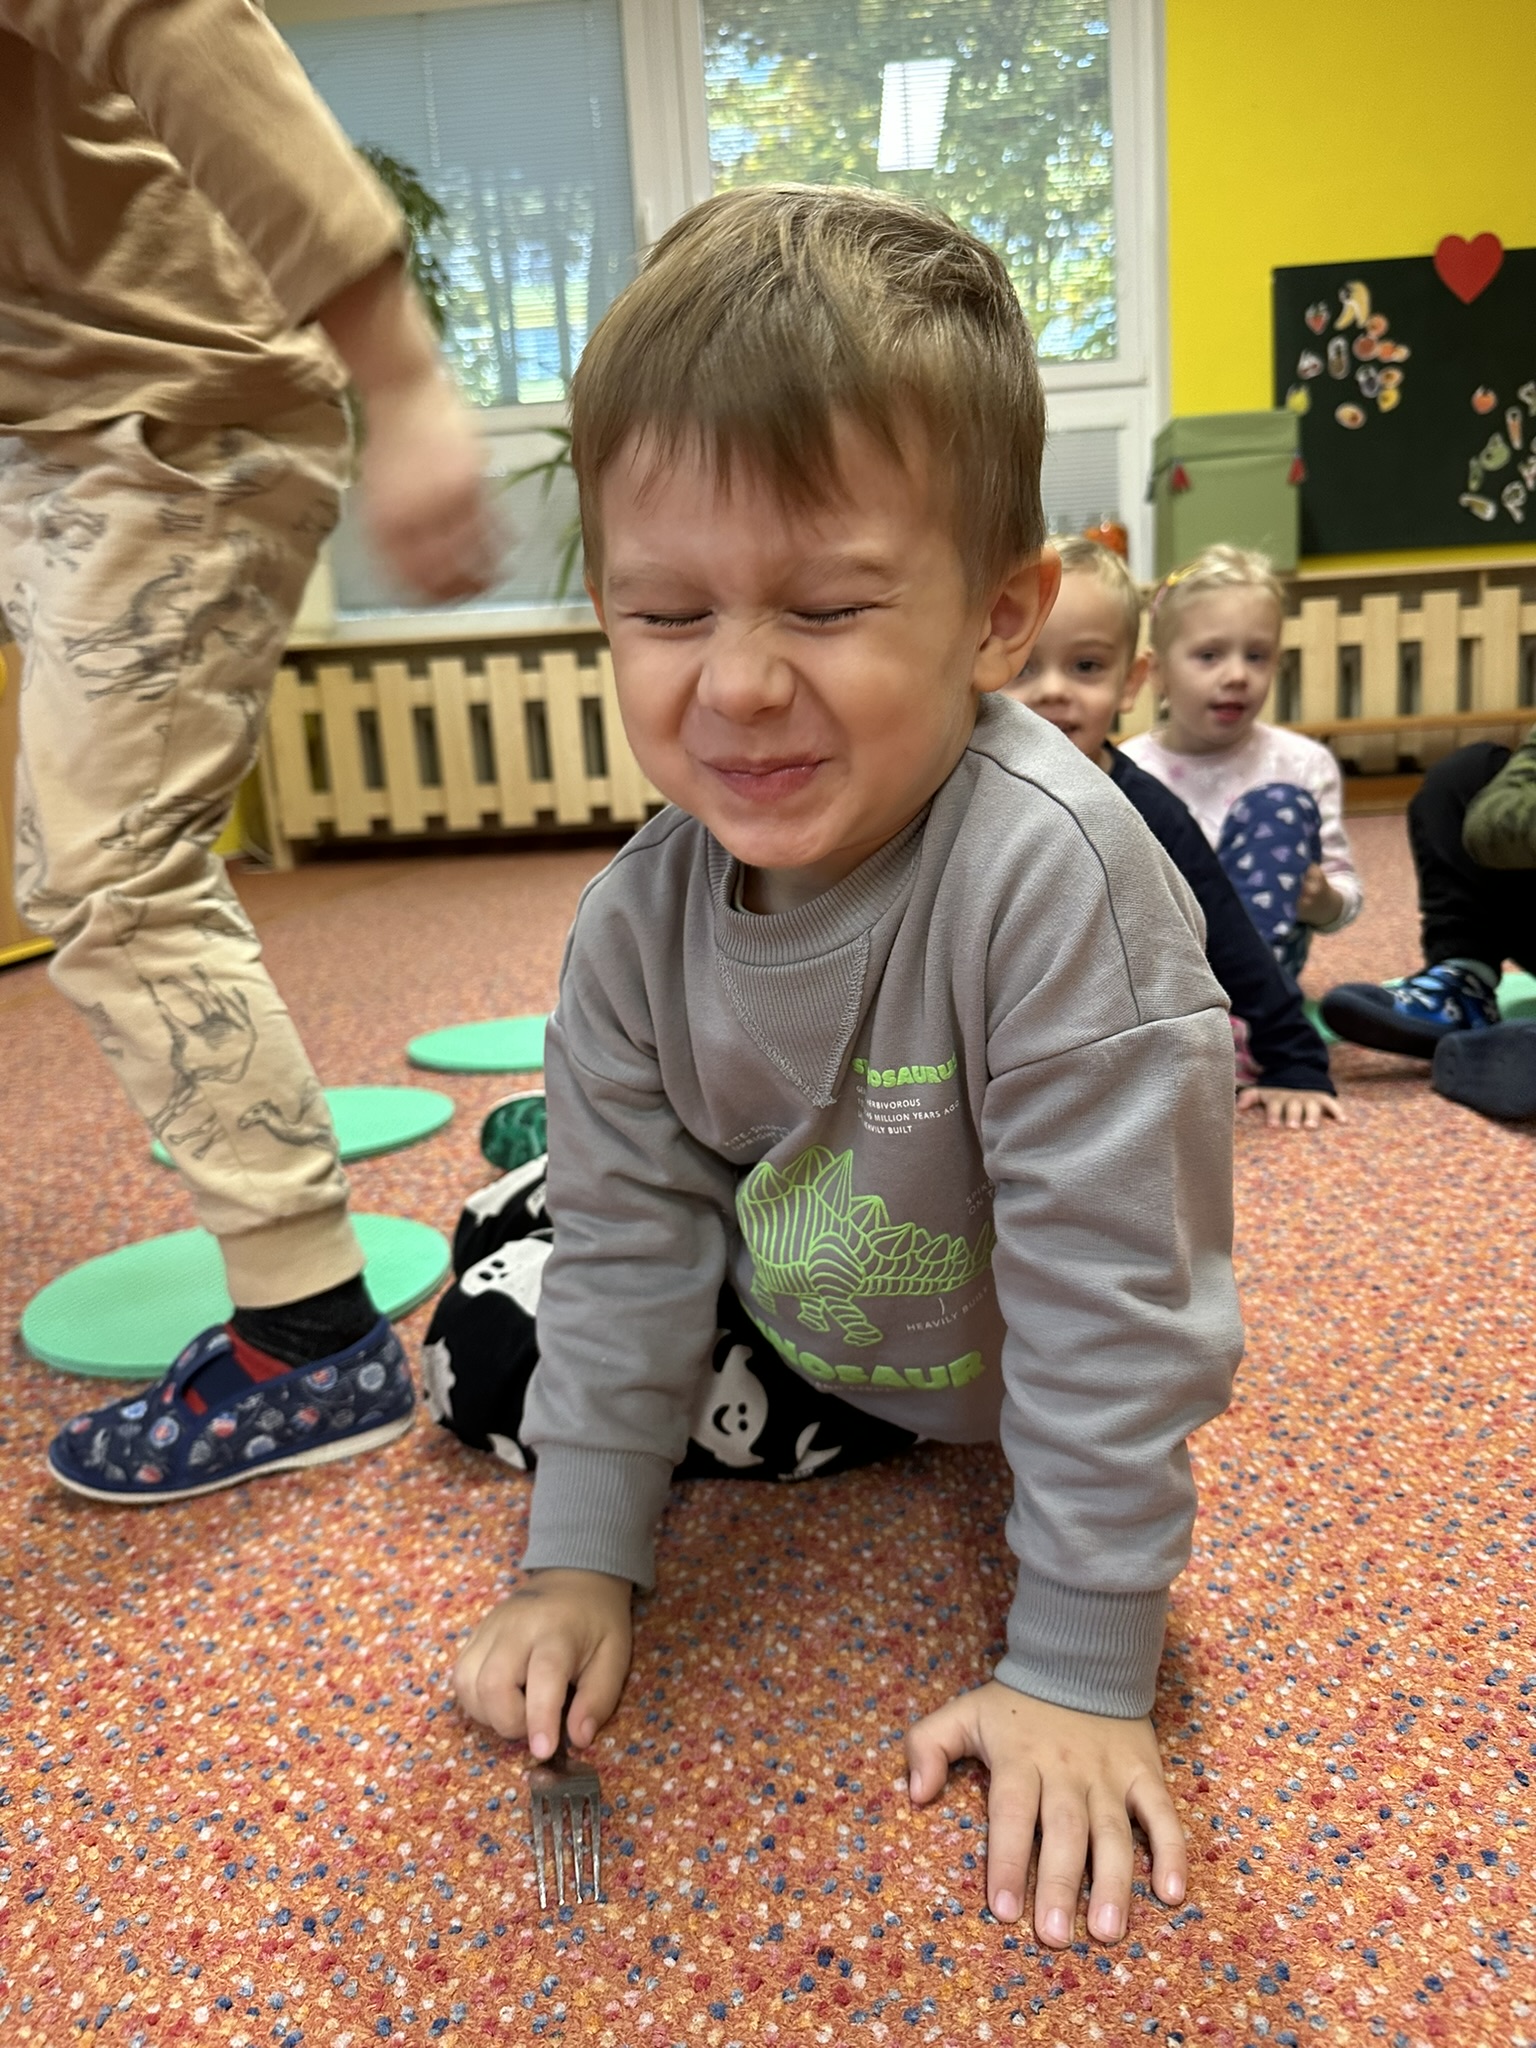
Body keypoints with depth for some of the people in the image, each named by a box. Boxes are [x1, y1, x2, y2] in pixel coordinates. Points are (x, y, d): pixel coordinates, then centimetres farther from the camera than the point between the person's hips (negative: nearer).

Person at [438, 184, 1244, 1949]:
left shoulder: (1049, 876, -38)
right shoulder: (638, 920, -20)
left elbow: (1112, 1299, -31)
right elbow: (636, 1237, -9)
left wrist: (1081, 1670, -24)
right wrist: (584, 1557, -8)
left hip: (987, 1378, -2)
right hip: (786, 1328, 4)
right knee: (489, 1348, 0)